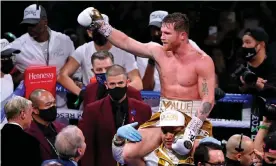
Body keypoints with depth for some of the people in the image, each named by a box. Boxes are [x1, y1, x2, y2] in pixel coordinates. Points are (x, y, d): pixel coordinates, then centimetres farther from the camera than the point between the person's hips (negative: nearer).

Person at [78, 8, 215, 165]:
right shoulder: (159, 51, 3)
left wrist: (192, 129, -25)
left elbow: (208, 99, -15)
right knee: (129, 153, -11)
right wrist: (100, 24, 3)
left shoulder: (202, 61, -11)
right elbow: (126, 42, 9)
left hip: (193, 119, -5)